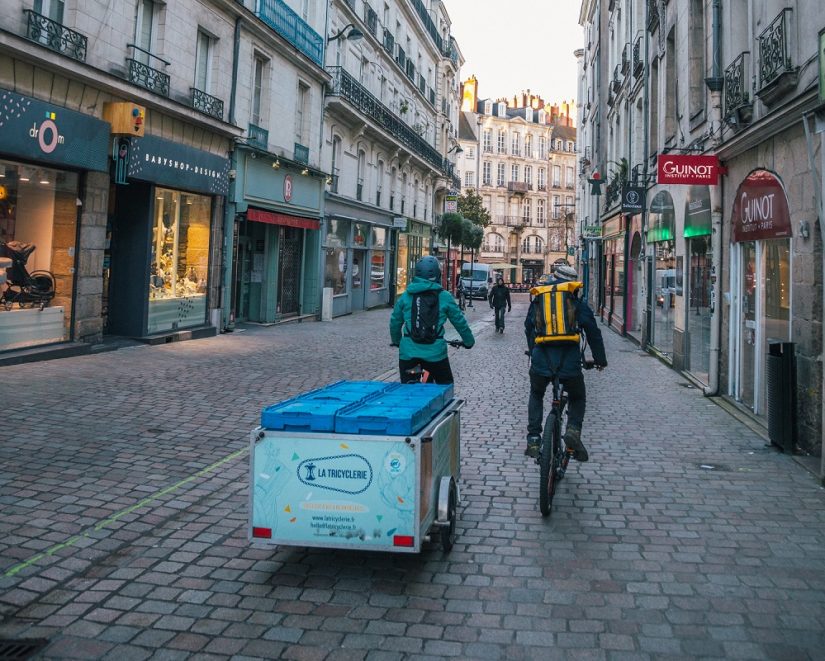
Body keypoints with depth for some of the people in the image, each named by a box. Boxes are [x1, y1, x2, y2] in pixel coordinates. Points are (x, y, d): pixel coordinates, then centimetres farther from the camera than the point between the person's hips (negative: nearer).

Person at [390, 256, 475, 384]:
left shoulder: (406, 296, 5)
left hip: (408, 353, 1)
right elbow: (460, 322, 9)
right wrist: (469, 341, 26)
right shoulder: (445, 297, 1)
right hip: (435, 353, -1)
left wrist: (396, 341, 31)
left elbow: (395, 322, 13)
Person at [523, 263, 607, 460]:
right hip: (570, 363, -1)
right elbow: (593, 333, 7)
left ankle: (533, 439, 19)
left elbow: (528, 329, 20)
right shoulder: (579, 304, 7)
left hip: (541, 362, 1)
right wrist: (600, 360, 18)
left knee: (536, 395, 29)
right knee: (577, 398, 25)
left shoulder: (537, 301, 12)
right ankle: (573, 430, -1)